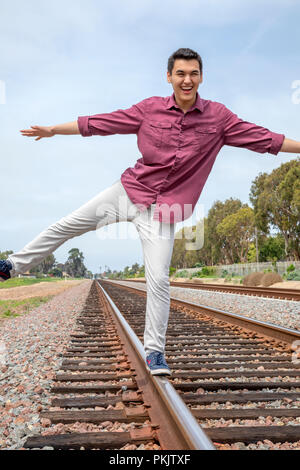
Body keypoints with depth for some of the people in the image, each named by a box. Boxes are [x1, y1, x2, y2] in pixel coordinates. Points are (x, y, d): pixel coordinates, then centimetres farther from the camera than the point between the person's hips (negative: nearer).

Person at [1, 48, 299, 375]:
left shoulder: (218, 116, -3)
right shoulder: (150, 108, -1)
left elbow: (266, 139, -1)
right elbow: (99, 123, 3)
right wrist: (52, 130, 5)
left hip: (162, 209, -2)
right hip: (128, 191, 2)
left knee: (158, 281, -5)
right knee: (64, 226, 4)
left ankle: (154, 352, 12)